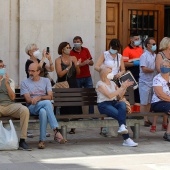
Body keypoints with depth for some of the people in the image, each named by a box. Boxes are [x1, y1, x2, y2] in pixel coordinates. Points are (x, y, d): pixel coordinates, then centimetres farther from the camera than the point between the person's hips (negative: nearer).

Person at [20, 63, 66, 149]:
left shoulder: (46, 80, 17)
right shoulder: (24, 83, 10)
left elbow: (50, 96, 4)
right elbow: (28, 100, -3)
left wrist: (39, 97, -16)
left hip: (46, 106, 2)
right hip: (32, 108, -2)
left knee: (43, 111, -39)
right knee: (47, 102, -36)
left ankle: (42, 140, -40)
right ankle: (56, 131, -44)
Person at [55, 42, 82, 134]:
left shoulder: (73, 58, 8)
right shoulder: (58, 60, -1)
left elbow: (78, 73, 8)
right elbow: (60, 74, -11)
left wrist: (77, 66, -11)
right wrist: (69, 67, -18)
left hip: (73, 85, 3)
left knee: (74, 106, -3)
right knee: (64, 108, -4)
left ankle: (72, 127, 1)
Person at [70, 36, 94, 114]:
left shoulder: (86, 50, 10)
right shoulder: (71, 53, -1)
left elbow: (92, 63, 12)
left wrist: (88, 62, -11)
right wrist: (82, 64, -19)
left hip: (87, 77, 4)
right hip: (77, 78, -3)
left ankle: (91, 113, 5)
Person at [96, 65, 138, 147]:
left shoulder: (112, 83, 22)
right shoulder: (100, 84, -1)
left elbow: (120, 96, 18)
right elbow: (109, 95, -15)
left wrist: (125, 87, 5)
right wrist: (121, 87, -15)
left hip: (114, 103, 5)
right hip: (104, 105, -5)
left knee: (122, 104, -32)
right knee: (119, 114, -32)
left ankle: (122, 126, -51)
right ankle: (126, 139, -39)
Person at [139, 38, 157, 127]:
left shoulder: (155, 56, 12)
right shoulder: (144, 56, -12)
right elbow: (144, 69, -19)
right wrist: (154, 70, -10)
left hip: (152, 82, 7)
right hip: (145, 82, -7)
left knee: (149, 102, 11)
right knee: (144, 103, -1)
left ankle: (147, 119, 18)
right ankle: (144, 120, 3)